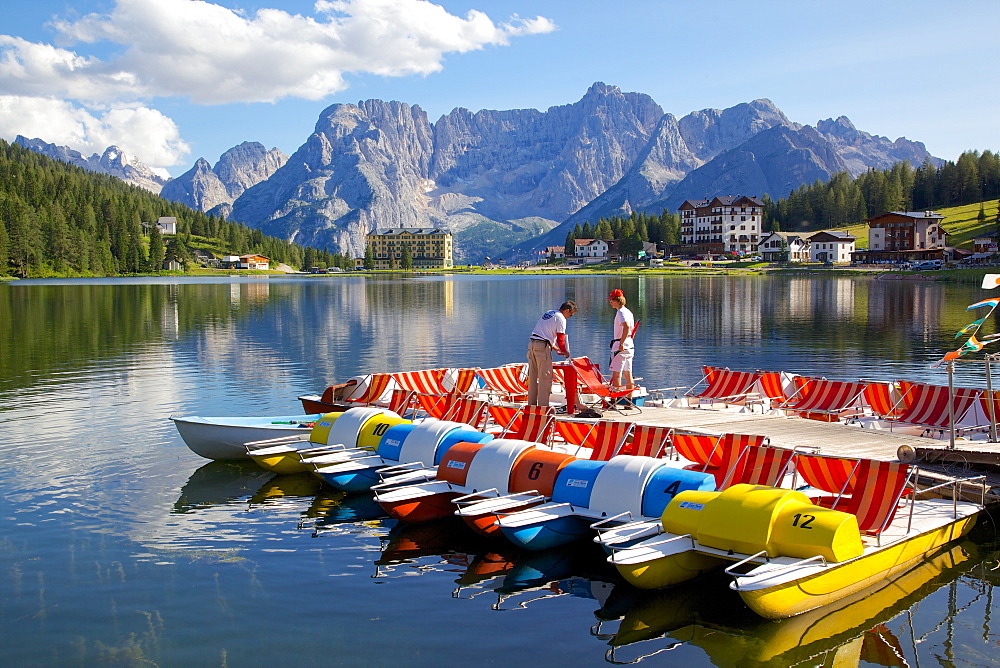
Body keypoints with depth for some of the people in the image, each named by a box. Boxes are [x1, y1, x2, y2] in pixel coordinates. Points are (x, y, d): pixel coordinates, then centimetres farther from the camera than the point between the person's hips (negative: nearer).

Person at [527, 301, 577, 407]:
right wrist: (565, 352, 9)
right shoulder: (561, 318, -4)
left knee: (533, 375, 12)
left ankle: (531, 404, 17)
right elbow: (560, 339, -7)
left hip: (532, 343, 9)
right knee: (545, 376, -4)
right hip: (542, 346, -9)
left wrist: (555, 348, 29)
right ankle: (543, 405, -5)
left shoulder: (548, 313, 23)